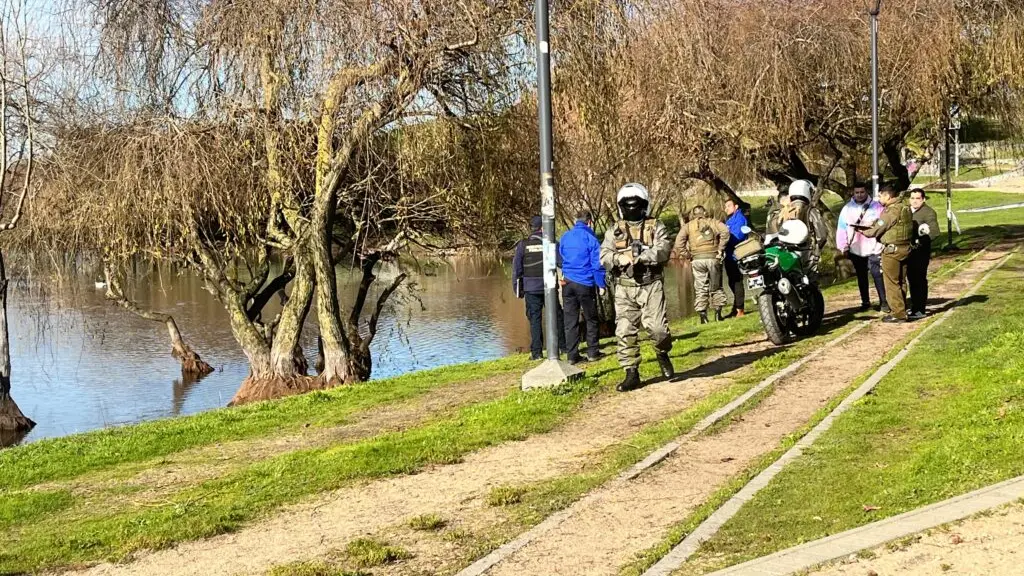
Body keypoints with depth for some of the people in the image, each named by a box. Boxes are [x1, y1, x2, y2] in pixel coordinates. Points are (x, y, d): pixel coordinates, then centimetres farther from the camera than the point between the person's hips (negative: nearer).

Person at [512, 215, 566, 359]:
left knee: (535, 319, 2)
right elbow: (562, 263, -5)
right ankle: (562, 345, 19)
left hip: (531, 288, 0)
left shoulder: (523, 245, 1)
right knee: (556, 316, 13)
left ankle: (536, 352, -2)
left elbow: (517, 268, 2)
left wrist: (517, 289, 8)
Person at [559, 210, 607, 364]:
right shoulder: (590, 238, -8)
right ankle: (592, 352, 12)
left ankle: (572, 355, 5)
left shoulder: (565, 237, 7)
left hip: (568, 282, 4)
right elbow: (597, 264, -9)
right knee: (591, 319, 10)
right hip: (586, 284, -4)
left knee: (570, 321, 6)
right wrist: (601, 285, -2)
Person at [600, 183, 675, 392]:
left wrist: (640, 255, -23)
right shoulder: (614, 231, 11)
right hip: (624, 288, 2)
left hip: (651, 286, -2)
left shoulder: (656, 227, 5)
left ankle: (663, 355, 22)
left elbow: (663, 251, -12)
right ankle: (631, 374, 8)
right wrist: (620, 258, -21)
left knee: (657, 327, -11)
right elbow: (604, 256, -1)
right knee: (625, 332, -1)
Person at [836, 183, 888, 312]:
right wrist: (843, 247, 2)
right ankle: (865, 302, 21)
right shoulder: (847, 209, 7)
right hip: (855, 249, 3)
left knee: (877, 274, -9)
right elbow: (842, 229, 6)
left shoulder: (876, 206, 1)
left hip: (873, 248, -3)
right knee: (861, 276, 12)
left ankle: (883, 302, -3)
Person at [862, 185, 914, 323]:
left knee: (892, 283, -2)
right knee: (900, 282, 16)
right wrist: (873, 225, 11)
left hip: (892, 250, -9)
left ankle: (898, 313, -1)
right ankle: (902, 310, 21)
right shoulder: (905, 208, 10)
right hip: (905, 248, 9)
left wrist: (863, 231, 6)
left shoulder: (891, 211, -18)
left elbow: (877, 230, -13)